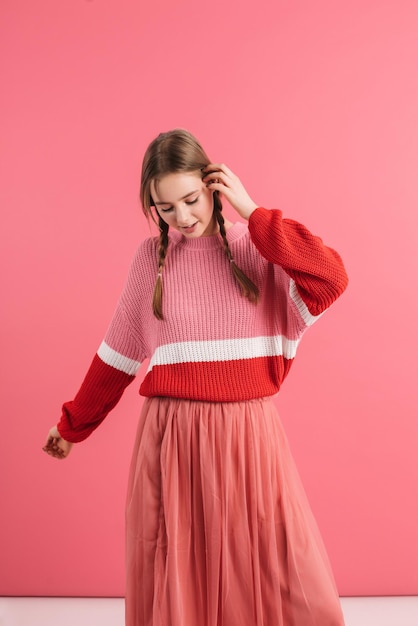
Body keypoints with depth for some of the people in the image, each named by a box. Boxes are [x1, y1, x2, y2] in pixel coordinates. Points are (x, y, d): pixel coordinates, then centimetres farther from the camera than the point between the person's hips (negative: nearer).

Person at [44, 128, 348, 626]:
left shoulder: (258, 246, 0)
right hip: (170, 435, 1)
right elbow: (119, 352, 11)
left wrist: (252, 212, -12)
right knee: (173, 582, 12)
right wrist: (73, 426, 18)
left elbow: (331, 280, -18)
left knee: (288, 582, 7)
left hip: (248, 433, 0)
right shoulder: (151, 257, 3)